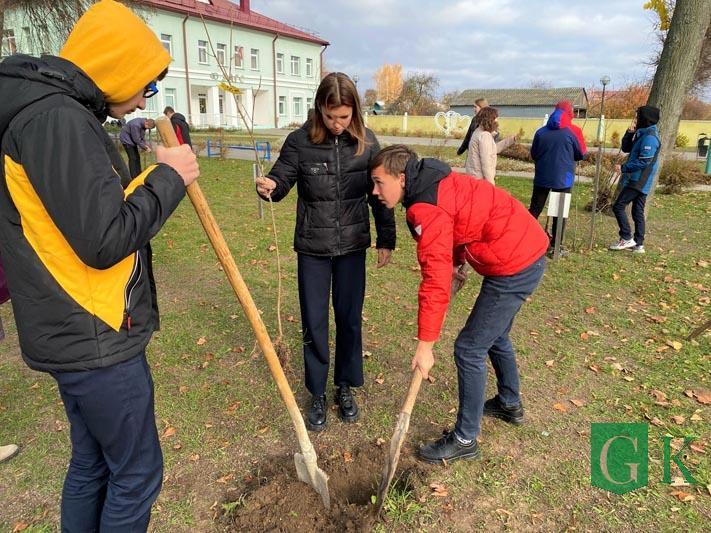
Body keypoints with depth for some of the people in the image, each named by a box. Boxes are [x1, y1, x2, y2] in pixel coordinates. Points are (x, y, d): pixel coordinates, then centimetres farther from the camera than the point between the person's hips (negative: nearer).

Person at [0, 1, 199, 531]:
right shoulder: (57, 117, -19)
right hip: (96, 339, -10)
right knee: (137, 472, 8)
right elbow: (104, 241, -25)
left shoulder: (58, 112, 13)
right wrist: (168, 178, -15)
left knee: (93, 463, 23)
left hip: (79, 334, 10)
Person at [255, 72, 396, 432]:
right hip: (312, 246, -1)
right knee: (314, 321, 7)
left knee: (349, 318, 10)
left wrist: (386, 239, 3)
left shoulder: (366, 142, -4)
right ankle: (318, 394, 25)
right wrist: (269, 186, -29)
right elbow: (282, 180, -4)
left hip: (352, 245, 1)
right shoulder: (300, 141, -9)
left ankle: (345, 387, 31)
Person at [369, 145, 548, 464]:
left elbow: (436, 280, -27)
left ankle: (465, 440, 13)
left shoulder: (427, 209, -22)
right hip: (528, 252, 10)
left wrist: (425, 346, -24)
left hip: (515, 267, -10)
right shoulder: (434, 185, 8)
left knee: (470, 349, -3)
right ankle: (510, 404, 47)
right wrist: (456, 264, 7)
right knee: (494, 336, 25)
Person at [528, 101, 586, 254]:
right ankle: (556, 245, 10)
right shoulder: (572, 132, -7)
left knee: (534, 210, 10)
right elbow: (582, 154, 5)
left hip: (542, 177, 2)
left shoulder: (541, 132, -2)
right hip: (563, 179, -2)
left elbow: (533, 154, 8)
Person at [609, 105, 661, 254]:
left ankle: (627, 238, -5)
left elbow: (644, 161, -22)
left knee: (618, 206, -8)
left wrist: (623, 168, -15)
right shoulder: (642, 134, 14)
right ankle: (638, 244, 14)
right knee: (637, 212, 10)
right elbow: (626, 148, 19)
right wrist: (630, 133, 5)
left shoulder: (650, 137, -16)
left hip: (638, 181, -10)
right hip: (639, 181, 10)